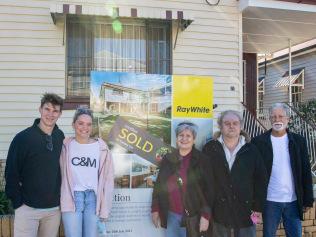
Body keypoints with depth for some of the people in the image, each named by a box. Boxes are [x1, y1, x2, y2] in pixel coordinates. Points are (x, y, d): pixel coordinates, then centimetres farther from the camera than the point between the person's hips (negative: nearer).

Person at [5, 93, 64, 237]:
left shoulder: (61, 137, 1)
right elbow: (11, 173, -7)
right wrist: (18, 202, -8)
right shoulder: (23, 138, -10)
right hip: (28, 208, -4)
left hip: (54, 208, 4)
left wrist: (61, 197, 8)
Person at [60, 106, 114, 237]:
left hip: (93, 198, 1)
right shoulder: (66, 145, 0)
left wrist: (105, 209, 1)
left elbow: (108, 178, 2)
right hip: (71, 198, -1)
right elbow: (60, 174, 3)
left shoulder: (101, 147, 0)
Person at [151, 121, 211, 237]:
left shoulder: (202, 160, -6)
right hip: (171, 216, 3)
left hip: (193, 217, -3)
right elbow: (158, 186, 10)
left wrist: (205, 215, -13)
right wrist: (155, 209, 8)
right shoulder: (168, 159, 5)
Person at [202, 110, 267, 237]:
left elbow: (260, 179, 2)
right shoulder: (209, 149, -2)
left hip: (245, 210, 1)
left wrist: (258, 207, -1)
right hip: (219, 210, 0)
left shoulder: (251, 150, 1)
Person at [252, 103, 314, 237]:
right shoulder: (259, 141, -3)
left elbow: (306, 172, 4)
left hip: (293, 201, 2)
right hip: (269, 201, -1)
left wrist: (308, 200, 2)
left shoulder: (299, 141, 2)